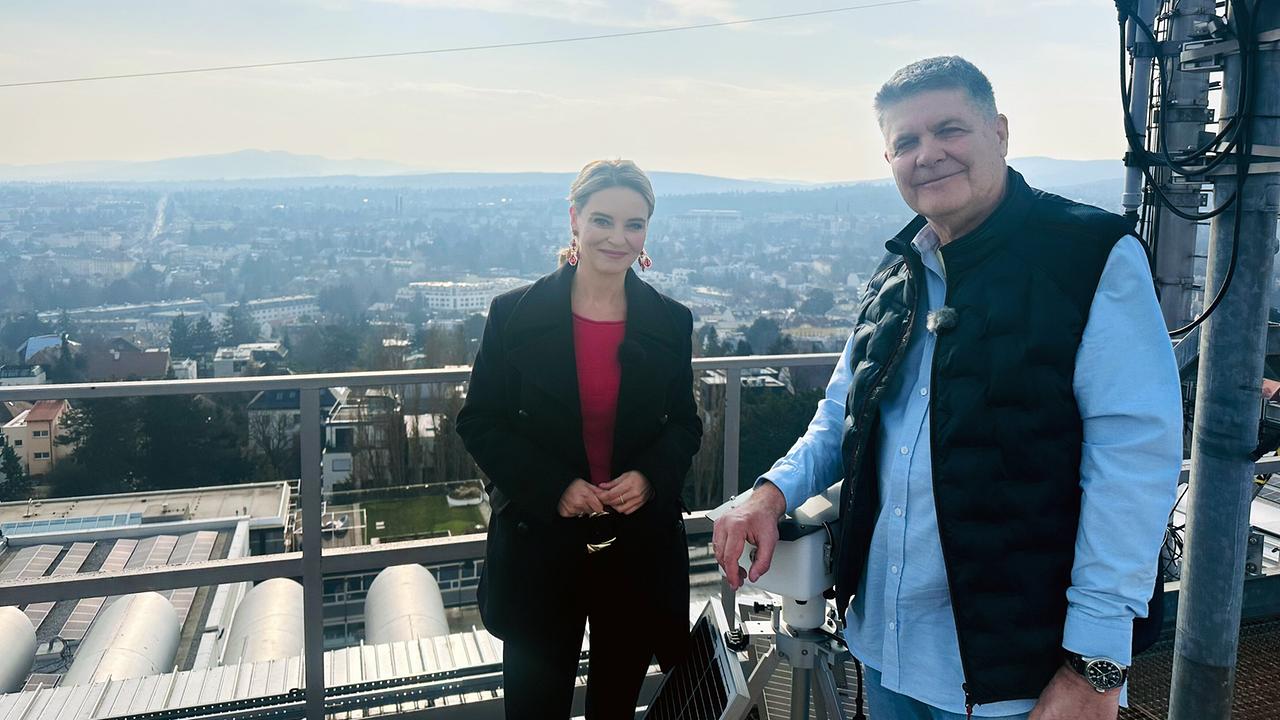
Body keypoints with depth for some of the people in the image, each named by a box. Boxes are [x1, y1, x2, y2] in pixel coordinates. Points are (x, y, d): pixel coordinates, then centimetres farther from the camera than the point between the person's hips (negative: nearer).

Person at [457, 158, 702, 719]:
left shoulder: (670, 322, 0)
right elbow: (478, 423, -4)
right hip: (539, 547, -1)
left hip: (640, 549, 2)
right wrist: (554, 486, -16)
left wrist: (651, 476, -13)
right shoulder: (515, 314, -6)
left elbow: (685, 424, 7)